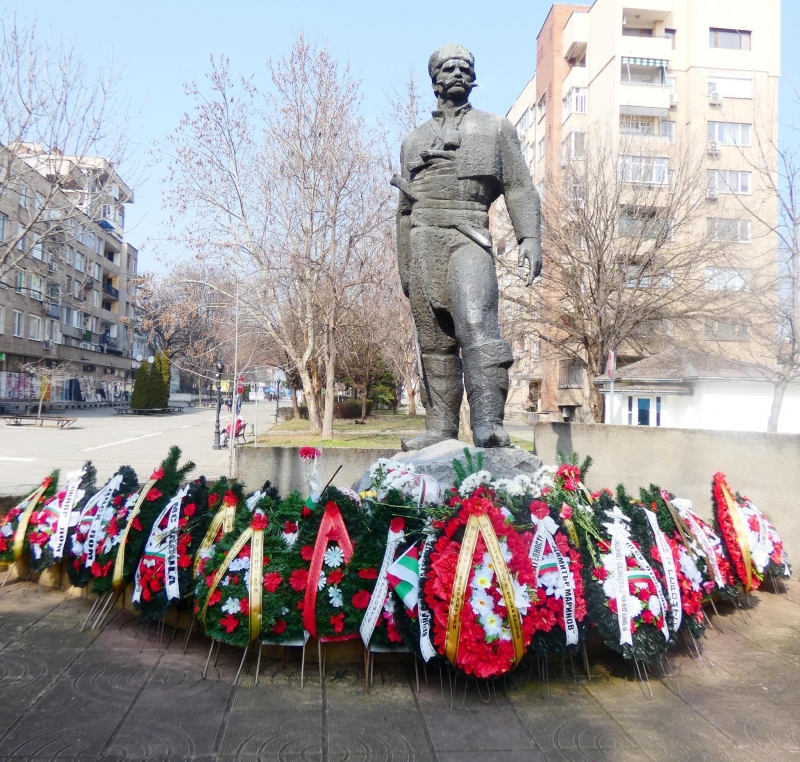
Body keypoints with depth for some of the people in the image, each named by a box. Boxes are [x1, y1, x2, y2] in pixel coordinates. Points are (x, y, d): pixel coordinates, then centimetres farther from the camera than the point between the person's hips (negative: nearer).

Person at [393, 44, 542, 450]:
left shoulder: (497, 128, 18)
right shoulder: (413, 140, 25)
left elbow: (519, 188, 8)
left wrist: (530, 238, -8)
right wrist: (404, 265, 16)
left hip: (468, 236, -3)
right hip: (423, 237, 4)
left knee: (476, 324, -23)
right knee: (434, 340, 1)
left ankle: (488, 424, -29)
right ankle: (440, 428, 4)